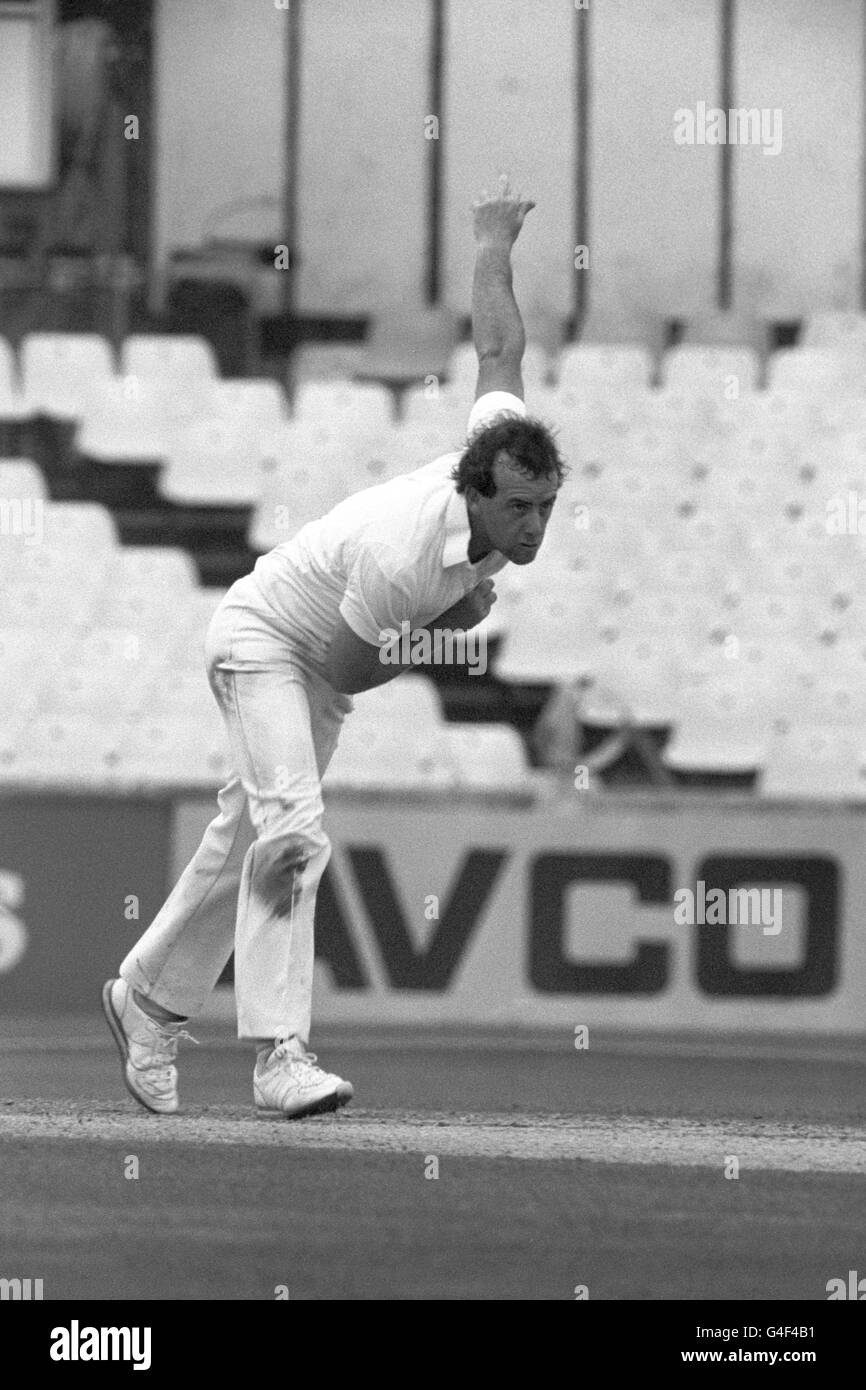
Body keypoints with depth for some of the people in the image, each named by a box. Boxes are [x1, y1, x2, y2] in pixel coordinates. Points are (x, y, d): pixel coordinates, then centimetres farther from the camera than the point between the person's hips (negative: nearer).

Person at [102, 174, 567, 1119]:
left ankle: (149, 998, 32)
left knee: (252, 832, 16)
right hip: (265, 639, -8)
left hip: (319, 654, 8)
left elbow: (498, 349, -4)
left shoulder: (504, 447, -22)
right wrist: (446, 628, -20)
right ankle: (279, 1053, -31)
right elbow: (344, 670, -23)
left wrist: (492, 246, 13)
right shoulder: (400, 559, -40)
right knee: (291, 831, -23)